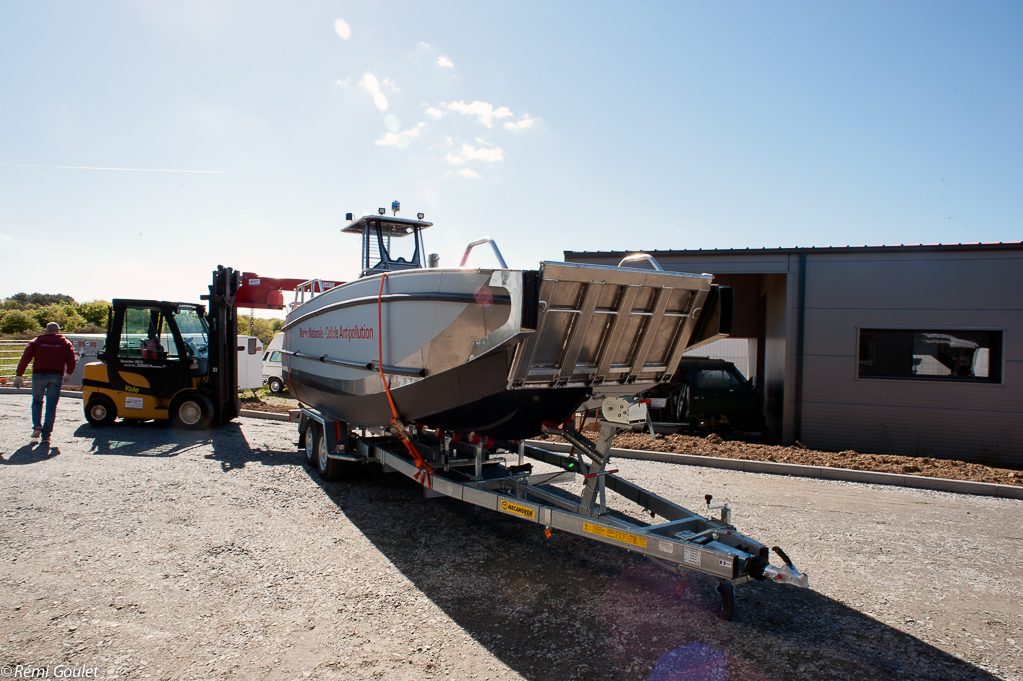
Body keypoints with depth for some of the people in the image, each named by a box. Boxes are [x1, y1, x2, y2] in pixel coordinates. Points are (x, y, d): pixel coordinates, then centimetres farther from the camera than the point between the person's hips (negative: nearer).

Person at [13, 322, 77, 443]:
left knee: (37, 401, 20)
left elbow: (25, 359, 0)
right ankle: (46, 435, 3)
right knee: (51, 406, 4)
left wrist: (19, 375, 5)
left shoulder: (36, 341, 8)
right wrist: (68, 374, 21)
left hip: (39, 375, 0)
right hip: (56, 376, 0)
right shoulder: (66, 343, 10)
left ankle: (37, 426, 1)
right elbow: (71, 362, 4)